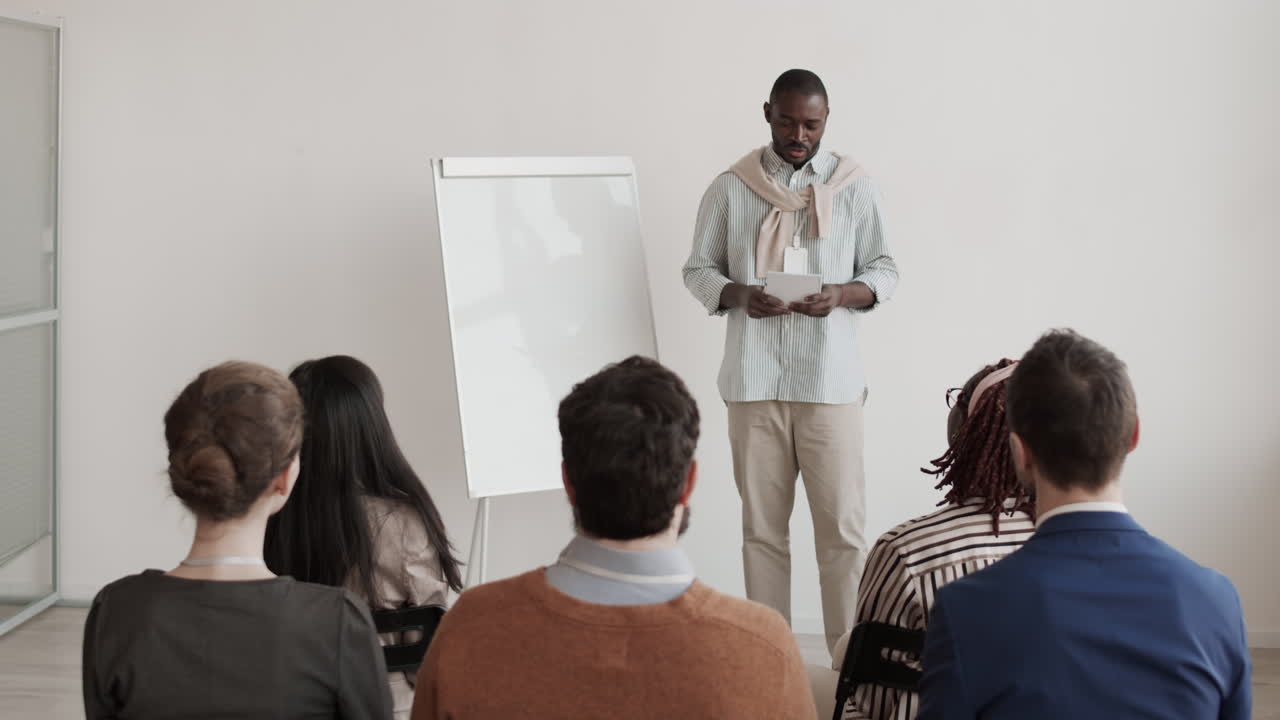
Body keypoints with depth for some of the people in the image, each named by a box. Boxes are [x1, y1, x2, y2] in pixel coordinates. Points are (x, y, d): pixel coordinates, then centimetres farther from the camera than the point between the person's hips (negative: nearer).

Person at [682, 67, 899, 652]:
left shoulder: (854, 185, 5)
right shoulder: (730, 188, 6)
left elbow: (885, 270, 8)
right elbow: (697, 270, 9)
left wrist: (842, 294, -13)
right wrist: (740, 294, -12)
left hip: (831, 380, -1)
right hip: (754, 381, 1)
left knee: (842, 523, -2)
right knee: (761, 523, 5)